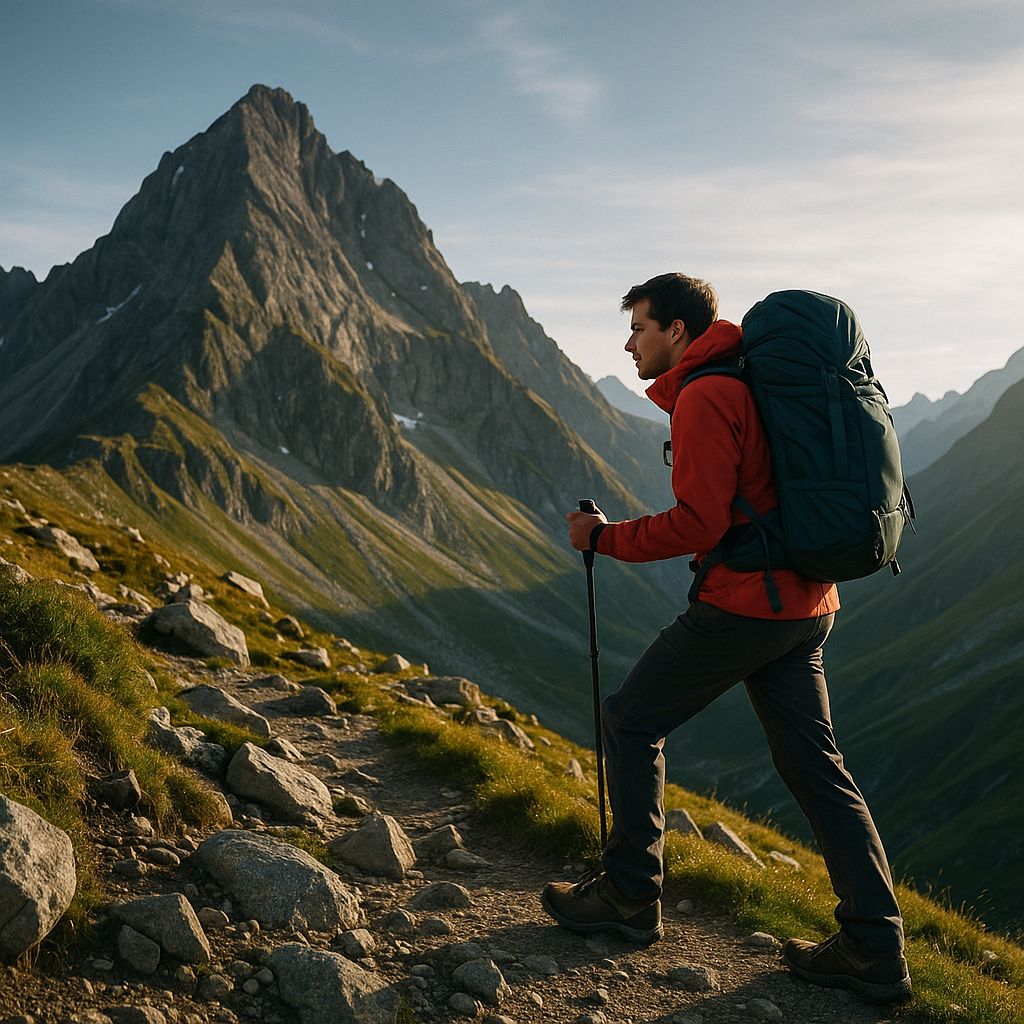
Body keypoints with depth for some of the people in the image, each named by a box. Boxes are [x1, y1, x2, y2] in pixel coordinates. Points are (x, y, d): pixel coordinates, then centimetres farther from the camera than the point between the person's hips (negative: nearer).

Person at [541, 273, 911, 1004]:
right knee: (814, 765, 10)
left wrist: (604, 538, -7)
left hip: (743, 604, -9)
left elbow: (698, 524, -19)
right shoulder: (753, 382, 18)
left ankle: (631, 895, 15)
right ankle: (875, 950, 11)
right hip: (805, 606, 9)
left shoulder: (704, 396, -13)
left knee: (632, 723, 6)